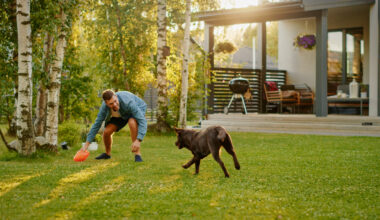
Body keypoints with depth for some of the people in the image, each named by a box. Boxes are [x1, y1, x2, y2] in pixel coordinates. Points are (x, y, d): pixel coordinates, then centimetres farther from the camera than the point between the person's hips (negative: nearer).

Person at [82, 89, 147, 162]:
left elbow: (142, 121, -45)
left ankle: (137, 154, -27)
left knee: (132, 123, -38)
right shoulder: (104, 107, -29)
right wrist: (86, 144, -20)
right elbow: (97, 124, -19)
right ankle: (107, 153, 22)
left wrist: (138, 140, -55)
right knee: (106, 132, -10)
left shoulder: (128, 102, -43)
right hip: (122, 114, 5)